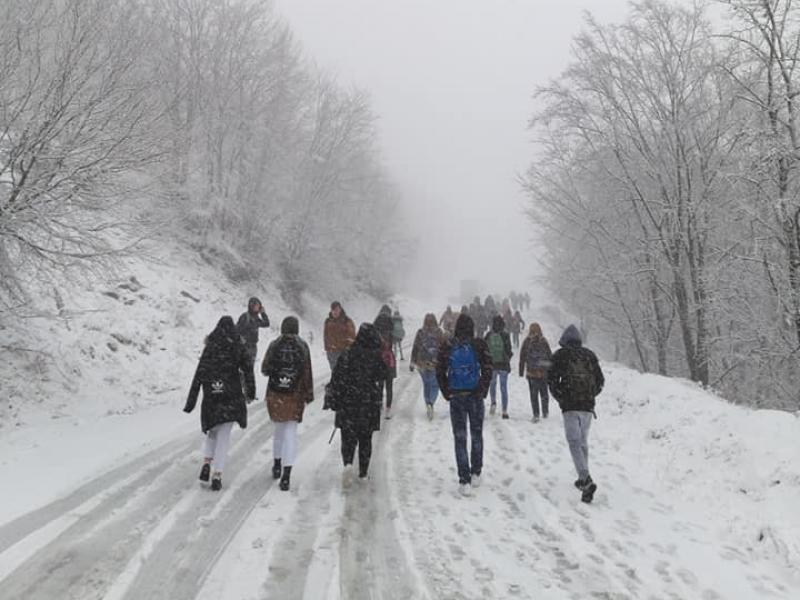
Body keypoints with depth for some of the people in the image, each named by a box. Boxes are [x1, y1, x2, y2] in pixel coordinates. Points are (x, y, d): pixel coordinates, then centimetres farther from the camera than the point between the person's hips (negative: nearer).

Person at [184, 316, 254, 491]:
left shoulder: (209, 348, -2)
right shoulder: (238, 348, -3)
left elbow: (198, 376, -5)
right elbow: (248, 370, -2)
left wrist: (191, 401, -3)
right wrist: (251, 390, 15)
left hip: (211, 398, 1)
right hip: (231, 399, -1)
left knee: (212, 432, 23)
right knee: (224, 437, 6)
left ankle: (206, 463, 4)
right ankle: (217, 476, 1)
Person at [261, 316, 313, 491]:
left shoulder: (274, 346, -3)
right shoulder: (302, 347, -5)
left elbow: (264, 370, 2)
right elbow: (307, 372, -5)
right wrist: (309, 394, 2)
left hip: (275, 394, 2)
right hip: (295, 395, -1)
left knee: (278, 428, 20)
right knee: (291, 432, 1)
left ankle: (277, 464, 33)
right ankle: (286, 474, -7)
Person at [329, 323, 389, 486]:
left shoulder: (348, 354, -8)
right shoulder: (378, 356, -7)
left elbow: (337, 379, -6)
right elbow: (384, 376, 2)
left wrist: (335, 401, 1)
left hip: (348, 405, -1)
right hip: (370, 405, 1)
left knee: (348, 437, 8)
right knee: (365, 439, 14)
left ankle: (348, 464, -16)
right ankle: (363, 472, 21)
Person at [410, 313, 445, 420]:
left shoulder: (420, 333, -2)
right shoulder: (439, 333, -6)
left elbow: (415, 348, 1)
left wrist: (412, 363, 8)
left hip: (422, 364, 2)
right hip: (435, 364, -2)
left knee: (426, 384, 18)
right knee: (435, 385, 6)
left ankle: (428, 405, 23)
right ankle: (431, 403, -17)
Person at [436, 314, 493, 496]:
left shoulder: (447, 346, -2)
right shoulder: (479, 345, -6)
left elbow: (440, 372, 0)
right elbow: (487, 370, -7)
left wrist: (447, 393, 8)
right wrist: (483, 391, 4)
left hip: (456, 397, 0)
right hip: (475, 396, 0)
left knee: (460, 439, 5)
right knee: (477, 435, 17)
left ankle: (464, 481, 0)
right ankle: (476, 474, 24)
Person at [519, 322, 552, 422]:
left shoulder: (527, 341, -3)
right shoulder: (544, 341, -3)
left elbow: (522, 357, 0)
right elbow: (550, 356, 1)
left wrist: (521, 372, 6)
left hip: (531, 372, -1)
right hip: (543, 372, 1)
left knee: (534, 394, 3)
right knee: (544, 392, 17)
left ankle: (536, 415, -3)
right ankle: (545, 412, 26)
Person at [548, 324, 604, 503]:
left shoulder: (560, 355, 1)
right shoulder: (590, 355, 12)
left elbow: (552, 379, -5)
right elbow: (600, 381, 11)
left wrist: (560, 399, 8)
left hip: (570, 406, -4)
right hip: (588, 405, 5)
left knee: (575, 443, -7)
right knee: (583, 441, 18)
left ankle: (587, 481, -22)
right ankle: (583, 479, 26)